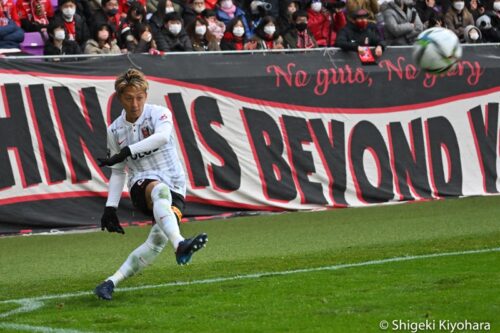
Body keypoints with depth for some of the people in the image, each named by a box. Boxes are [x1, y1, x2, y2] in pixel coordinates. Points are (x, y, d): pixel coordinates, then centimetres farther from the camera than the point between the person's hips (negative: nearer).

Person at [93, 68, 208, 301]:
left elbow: (162, 136, -26)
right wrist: (110, 207, 10)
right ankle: (179, 245, -64)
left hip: (175, 188, 0)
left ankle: (112, 282, -13)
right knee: (160, 190, -38)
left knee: (159, 239, -23)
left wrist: (126, 151, -32)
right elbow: (118, 172, 19)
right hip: (141, 183, 0)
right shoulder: (115, 130, 11)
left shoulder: (158, 114, -2)